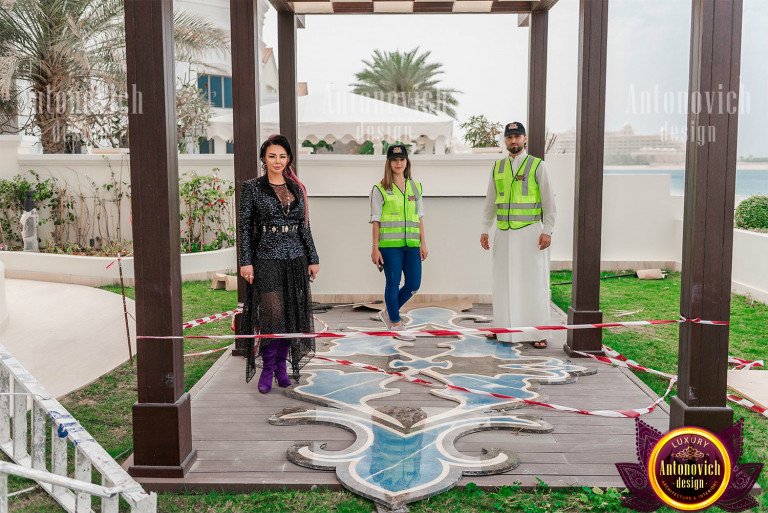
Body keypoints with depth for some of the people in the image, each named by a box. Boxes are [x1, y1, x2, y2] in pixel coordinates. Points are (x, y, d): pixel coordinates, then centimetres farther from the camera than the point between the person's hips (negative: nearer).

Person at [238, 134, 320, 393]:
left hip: (296, 258, 4)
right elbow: (244, 226, -3)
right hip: (266, 258, -4)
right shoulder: (252, 187, -1)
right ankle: (267, 369, 5)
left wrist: (313, 258, 10)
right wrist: (245, 261, -9)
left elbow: (305, 226, 13)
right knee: (272, 314, -7)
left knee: (292, 314, 6)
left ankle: (282, 365, 20)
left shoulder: (297, 188, 10)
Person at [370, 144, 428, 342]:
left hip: (411, 244, 5)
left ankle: (388, 313, 27)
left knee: (414, 284, 5)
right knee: (393, 284, 1)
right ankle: (396, 325, 16)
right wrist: (375, 248, -6)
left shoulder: (415, 187, 12)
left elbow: (420, 217, 14)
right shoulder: (380, 189, -1)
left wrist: (423, 243, 8)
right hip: (390, 244, -5)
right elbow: (376, 221, -2)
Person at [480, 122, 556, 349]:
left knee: (533, 283, -3)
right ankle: (504, 328, 14)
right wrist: (485, 230, 10)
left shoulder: (537, 165, 1)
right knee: (503, 283, 5)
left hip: (530, 232, -4)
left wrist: (547, 231, -10)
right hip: (503, 234, 4)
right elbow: (490, 202, 16)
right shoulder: (497, 167, 13)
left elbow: (548, 202, -2)